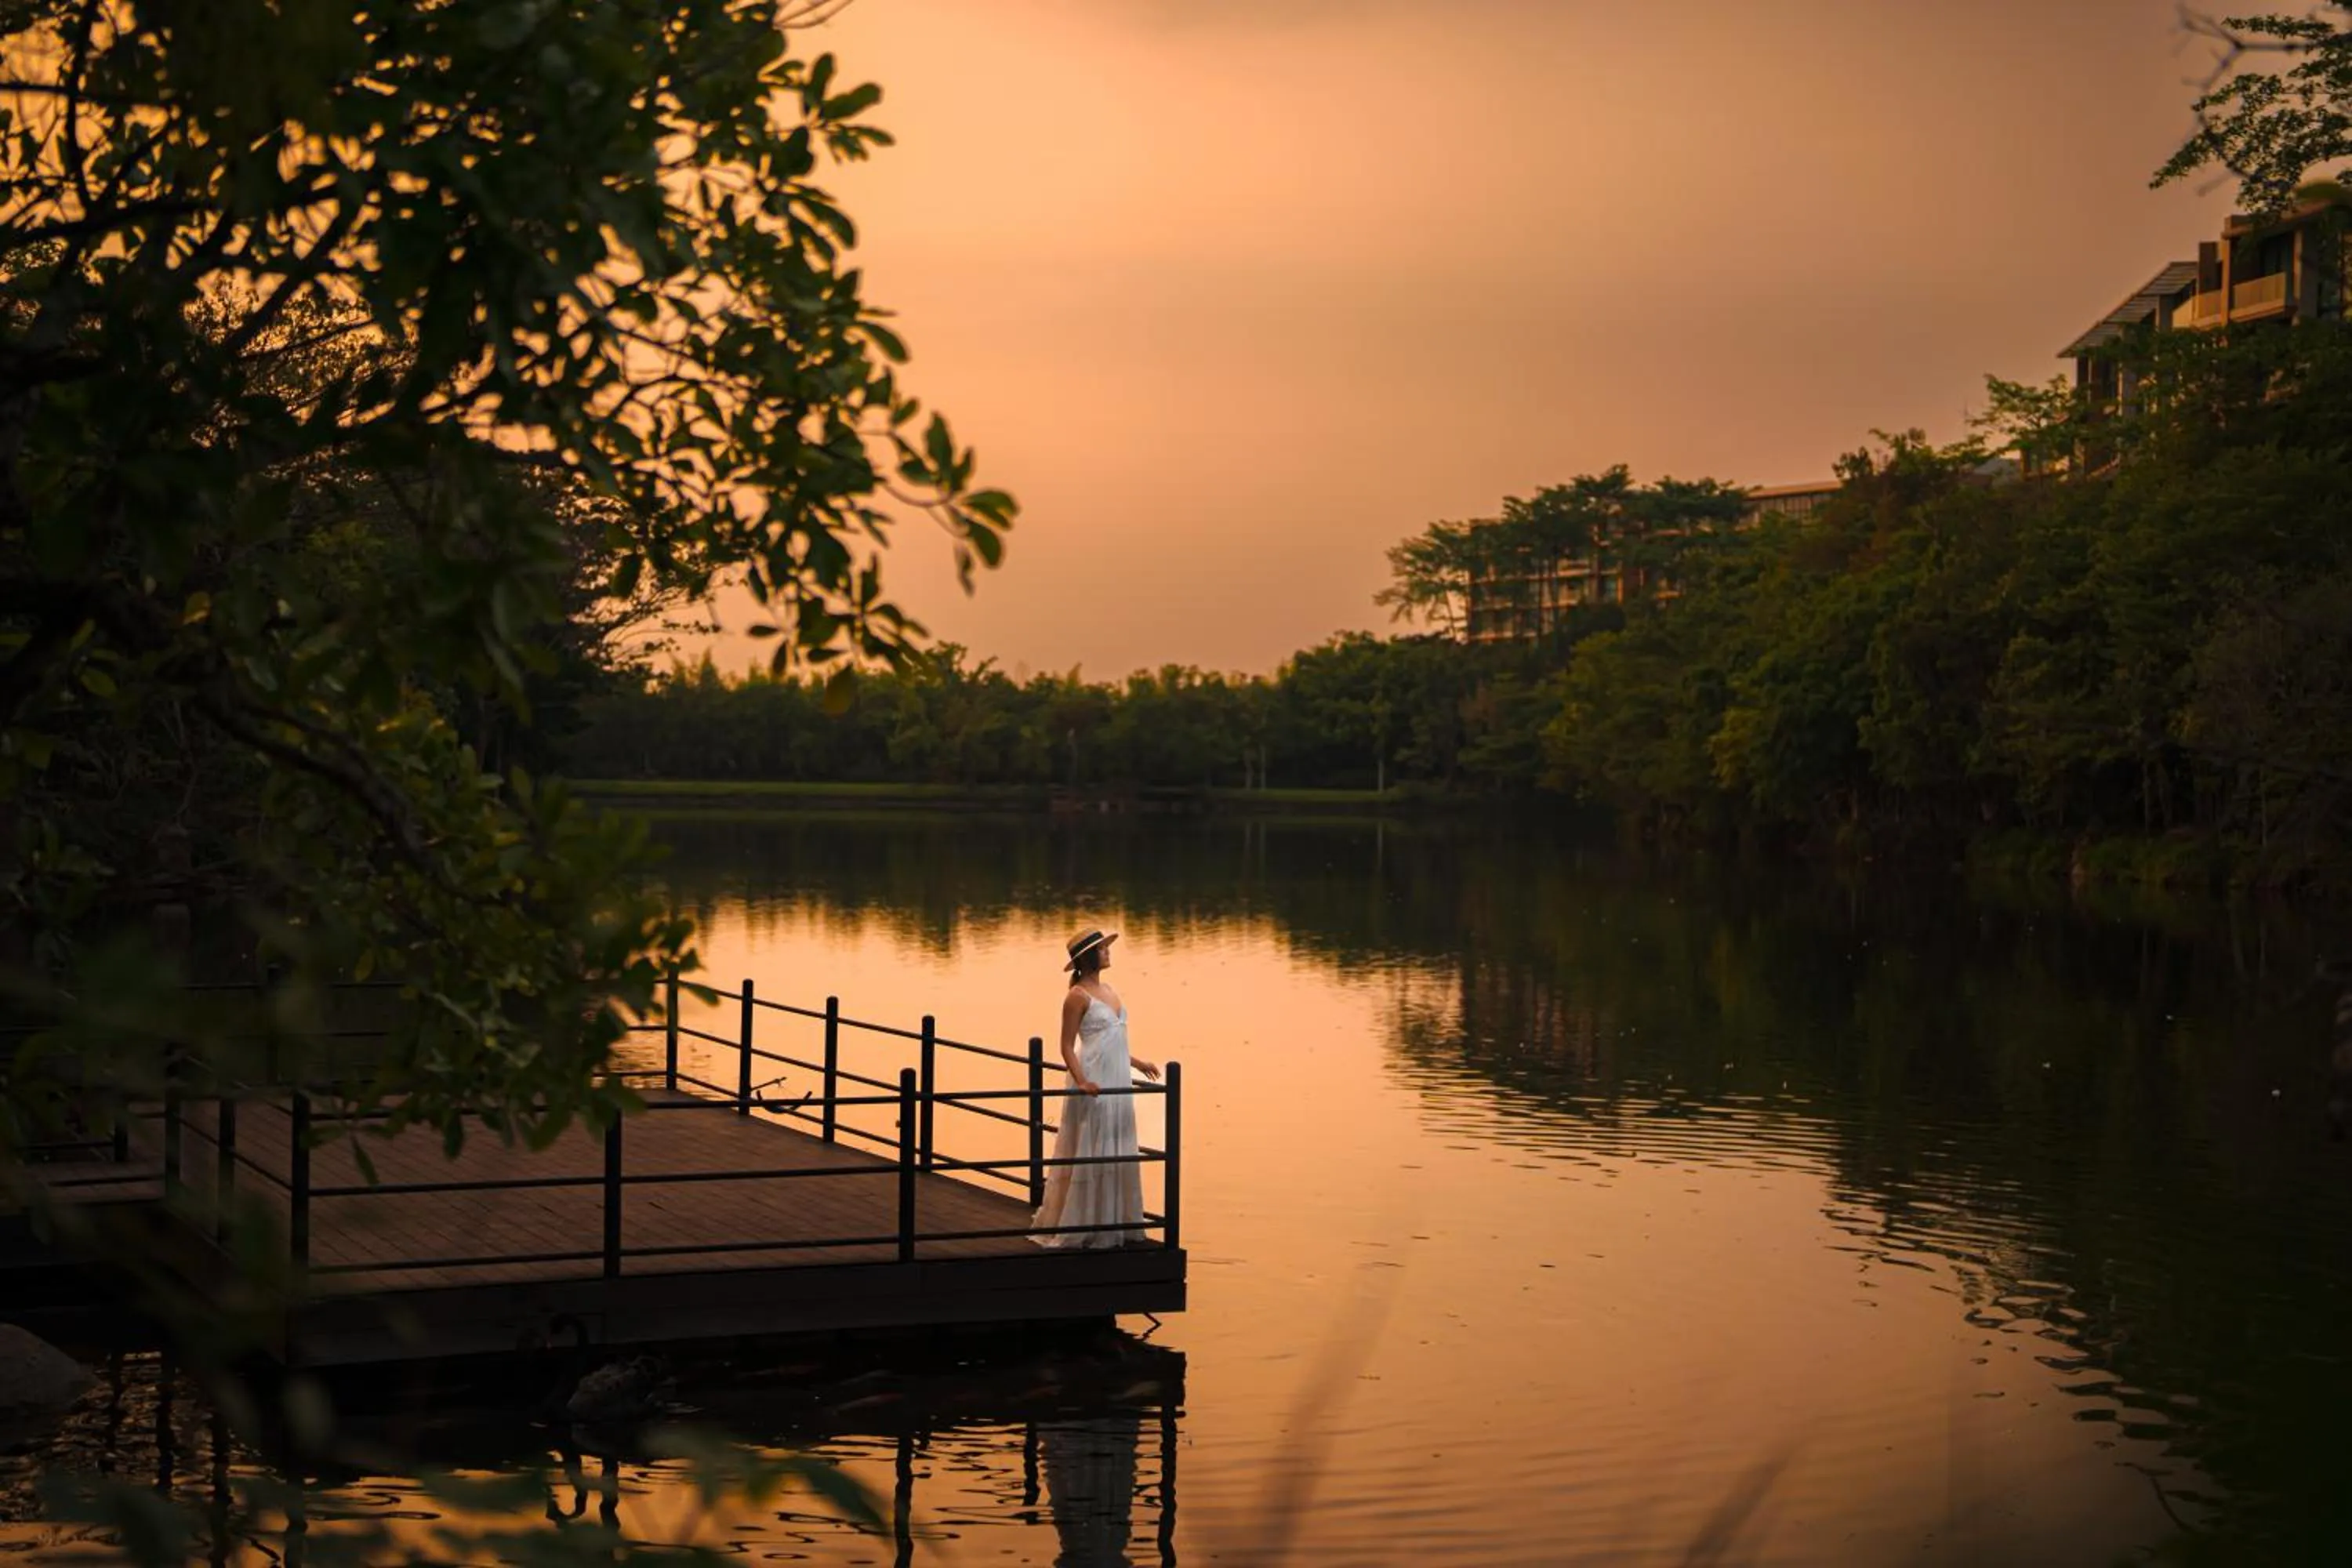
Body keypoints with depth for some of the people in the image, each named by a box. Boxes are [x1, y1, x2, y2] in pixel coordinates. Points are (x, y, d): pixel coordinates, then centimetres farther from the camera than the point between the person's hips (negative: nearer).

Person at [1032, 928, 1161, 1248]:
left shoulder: (1108, 990, 12)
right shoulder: (1078, 996, -11)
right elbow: (1067, 1045, -13)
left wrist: (1137, 1063, 28)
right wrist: (1081, 1081, -25)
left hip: (1118, 1084, 8)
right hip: (1095, 1085, -8)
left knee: (1118, 1156, 11)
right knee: (1088, 1155, -3)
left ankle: (1112, 1225, 19)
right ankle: (1078, 1228, 5)